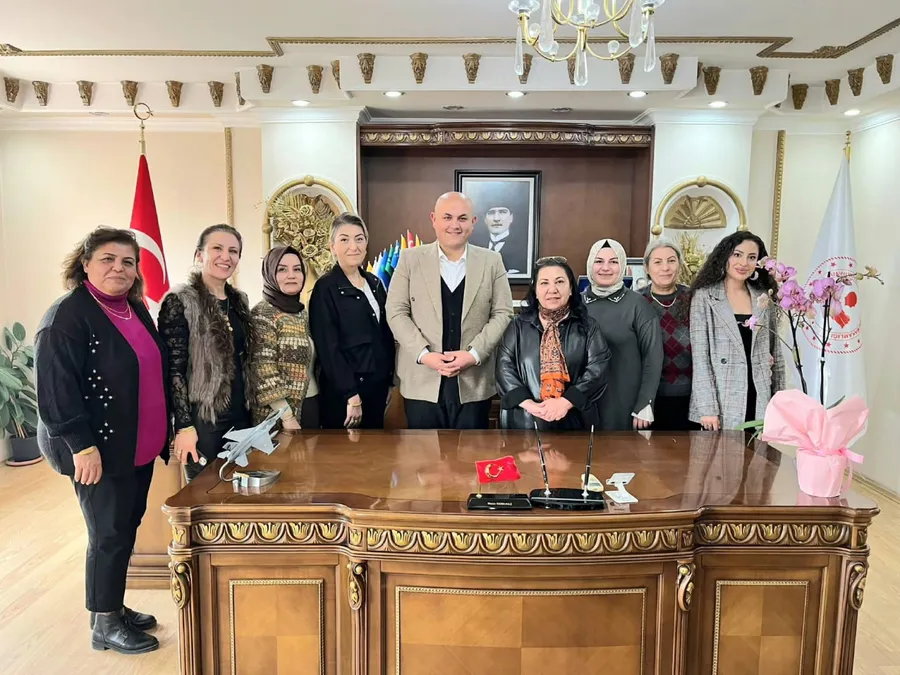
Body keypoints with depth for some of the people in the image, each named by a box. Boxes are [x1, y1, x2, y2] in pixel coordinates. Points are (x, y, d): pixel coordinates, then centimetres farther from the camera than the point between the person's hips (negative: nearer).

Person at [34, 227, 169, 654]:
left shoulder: (136, 310, 10)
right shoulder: (68, 315, -14)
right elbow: (55, 386, -19)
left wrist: (165, 431, 16)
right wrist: (81, 444, -22)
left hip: (139, 446, 8)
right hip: (100, 449, -8)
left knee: (127, 529, 17)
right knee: (110, 534, 3)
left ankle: (114, 607, 34)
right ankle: (104, 624, 20)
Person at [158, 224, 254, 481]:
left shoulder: (239, 301, 10)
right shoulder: (180, 302, -9)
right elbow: (174, 369, -12)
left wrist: (251, 410, 14)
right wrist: (184, 426, -16)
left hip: (240, 416, 6)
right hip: (202, 419, -6)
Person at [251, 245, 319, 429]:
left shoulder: (302, 312, 10)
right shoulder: (263, 314, -12)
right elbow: (263, 371, -18)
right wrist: (287, 416, -20)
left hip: (312, 405, 7)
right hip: (281, 413, -7)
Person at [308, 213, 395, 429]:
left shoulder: (375, 283, 9)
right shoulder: (326, 288, -11)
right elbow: (328, 347, -15)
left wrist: (389, 381, 11)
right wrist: (351, 395, -17)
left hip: (377, 386, 6)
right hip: (343, 391, -6)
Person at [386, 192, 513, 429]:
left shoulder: (491, 261, 5)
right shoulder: (411, 259, 3)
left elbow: (503, 314, 2)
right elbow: (396, 312, 0)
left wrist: (474, 354, -11)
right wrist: (424, 354, -12)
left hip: (474, 382, 1)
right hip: (422, 380, 0)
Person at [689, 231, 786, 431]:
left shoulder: (765, 298, 9)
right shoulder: (704, 296, -3)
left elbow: (776, 352, 13)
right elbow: (700, 355, -8)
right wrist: (707, 407, -13)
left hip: (759, 401, 4)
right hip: (722, 401, -3)